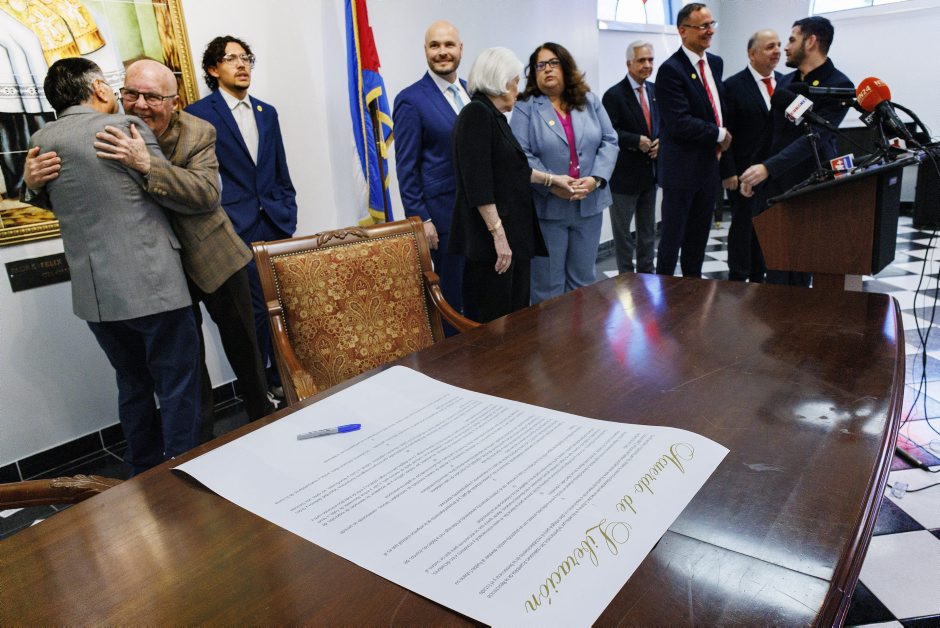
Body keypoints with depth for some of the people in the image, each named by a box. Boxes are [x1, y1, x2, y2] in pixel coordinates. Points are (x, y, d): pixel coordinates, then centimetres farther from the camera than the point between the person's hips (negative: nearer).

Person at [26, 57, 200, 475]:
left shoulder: (41, 141, 9)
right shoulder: (125, 127, -9)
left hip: (93, 292, 7)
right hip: (150, 283, -6)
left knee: (133, 385, 20)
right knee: (177, 385, 5)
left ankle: (144, 476, 32)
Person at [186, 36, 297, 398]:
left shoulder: (267, 113, 16)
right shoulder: (198, 114, 0)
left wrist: (288, 218, 10)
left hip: (276, 226, 5)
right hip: (237, 231, -5)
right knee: (254, 310, -2)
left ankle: (282, 376, 22)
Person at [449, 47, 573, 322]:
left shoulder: (494, 115, 15)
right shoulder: (476, 114, -13)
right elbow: (478, 182, -20)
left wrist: (551, 179, 30)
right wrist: (498, 234, -22)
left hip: (515, 234, 10)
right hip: (492, 240, -10)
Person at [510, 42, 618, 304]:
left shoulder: (590, 101, 10)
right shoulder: (526, 108, -2)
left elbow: (609, 142, 6)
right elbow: (521, 154, -11)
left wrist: (596, 179, -11)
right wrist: (552, 185, -21)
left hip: (589, 204, 4)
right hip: (546, 207, -4)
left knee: (583, 279, 15)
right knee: (548, 284, 4)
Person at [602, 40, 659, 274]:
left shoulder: (656, 90, 8)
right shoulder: (614, 95, -11)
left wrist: (660, 140, -4)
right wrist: (637, 141, -24)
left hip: (650, 172, 6)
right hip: (625, 174, -6)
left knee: (648, 230, 15)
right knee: (623, 231, 6)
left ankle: (647, 275, 28)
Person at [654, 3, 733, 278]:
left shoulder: (716, 63, 11)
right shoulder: (671, 70, -14)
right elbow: (680, 124, -22)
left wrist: (721, 144, 4)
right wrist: (720, 135, -11)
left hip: (710, 163, 8)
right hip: (682, 169, -8)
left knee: (699, 237, 15)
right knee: (673, 237, 2)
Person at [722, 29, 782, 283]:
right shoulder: (733, 86, -7)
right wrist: (729, 172, -14)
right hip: (746, 171, -5)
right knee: (743, 226, 3)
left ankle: (758, 278, 23)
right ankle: (738, 279, 14)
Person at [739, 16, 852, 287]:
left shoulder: (838, 86, -11)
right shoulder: (785, 82, 10)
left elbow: (814, 137, -21)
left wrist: (767, 167, -30)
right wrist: (754, 171, 9)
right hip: (775, 183, 5)